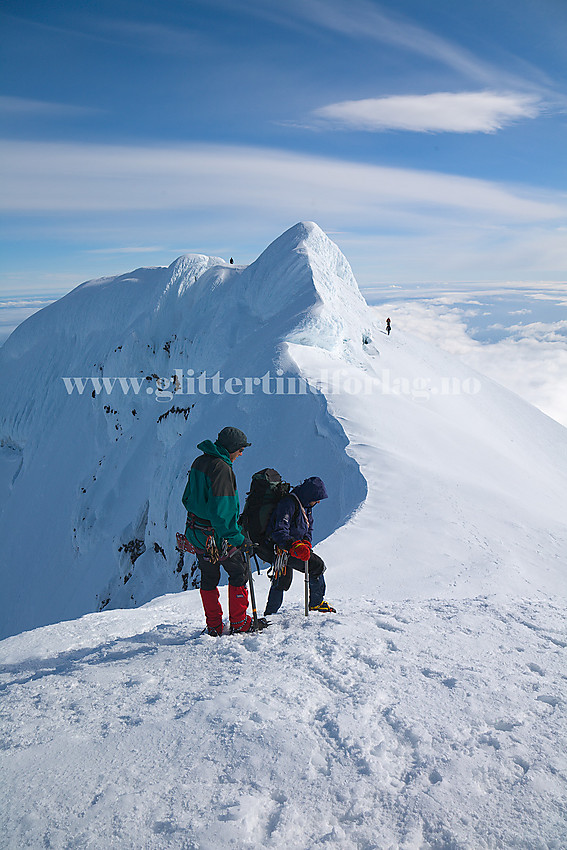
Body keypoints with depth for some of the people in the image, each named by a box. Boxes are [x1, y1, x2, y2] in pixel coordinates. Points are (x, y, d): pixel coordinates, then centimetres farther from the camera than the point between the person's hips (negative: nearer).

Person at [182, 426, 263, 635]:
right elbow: (221, 510, -27)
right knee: (239, 573, 10)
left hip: (196, 533, 8)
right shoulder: (222, 468, -23)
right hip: (218, 537, -8)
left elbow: (188, 498, 14)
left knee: (209, 578, 17)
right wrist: (238, 538, -21)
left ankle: (214, 626, 25)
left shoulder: (199, 462, 5)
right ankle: (239, 622, 18)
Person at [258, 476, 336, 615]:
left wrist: (306, 543, -4)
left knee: (283, 580, 25)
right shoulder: (289, 503, -23)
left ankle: (270, 613, 41)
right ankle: (316, 603, 2)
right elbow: (279, 532, -30)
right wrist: (295, 546, -43)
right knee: (317, 565, -14)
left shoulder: (306, 506, 8)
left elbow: (308, 529, 17)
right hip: (279, 548, -11)